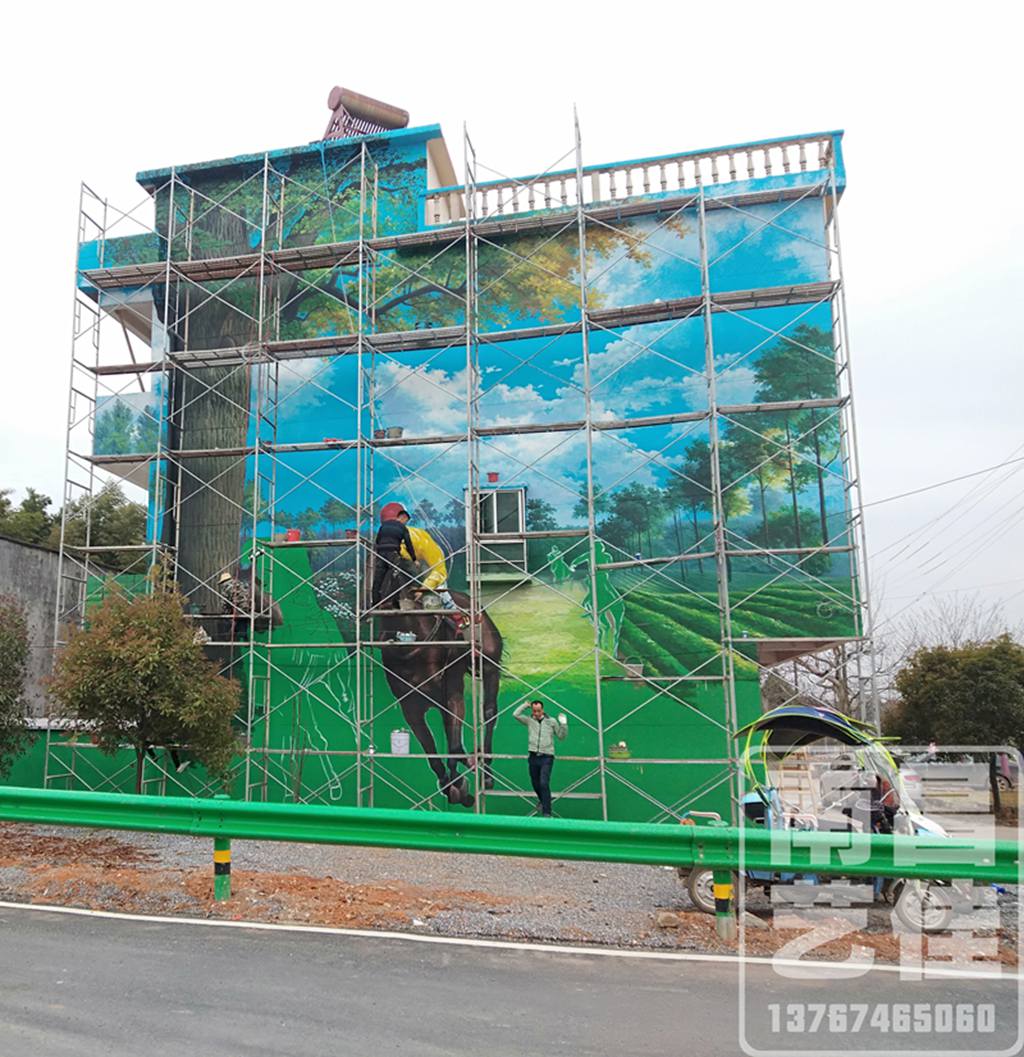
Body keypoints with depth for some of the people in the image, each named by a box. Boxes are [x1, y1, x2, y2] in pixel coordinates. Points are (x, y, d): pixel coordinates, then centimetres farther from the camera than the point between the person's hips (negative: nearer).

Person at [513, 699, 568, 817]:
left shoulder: (552, 721, 5)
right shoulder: (529, 720, 6)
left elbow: (561, 737, 10)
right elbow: (515, 714, -5)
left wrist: (564, 724, -5)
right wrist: (525, 705, 2)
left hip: (546, 757, -3)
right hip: (533, 757, 3)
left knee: (544, 784, -15)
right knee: (535, 784, 13)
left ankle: (547, 812, -11)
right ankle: (542, 801, 43)